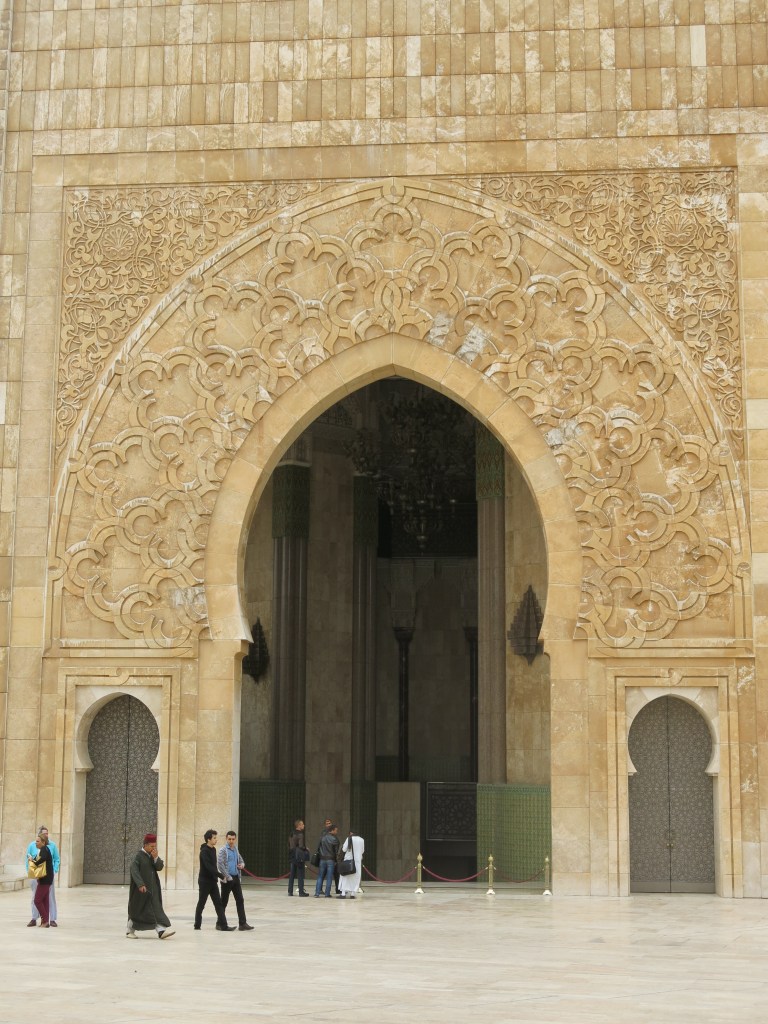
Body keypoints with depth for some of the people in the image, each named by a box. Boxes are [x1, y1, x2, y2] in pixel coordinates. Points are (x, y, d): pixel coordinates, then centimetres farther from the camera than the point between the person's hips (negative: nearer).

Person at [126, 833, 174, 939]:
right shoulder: (138, 856, -12)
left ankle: (161, 930, -10)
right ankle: (130, 930, 21)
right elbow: (134, 871, -21)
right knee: (137, 910, 5)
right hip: (141, 889, -6)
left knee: (156, 908, -3)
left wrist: (156, 858, -16)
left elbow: (160, 867, 1)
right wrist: (140, 884, -31)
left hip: (153, 887, 6)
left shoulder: (154, 855, 8)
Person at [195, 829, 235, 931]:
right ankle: (197, 925, 15)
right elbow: (209, 867, -25)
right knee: (201, 903, 3)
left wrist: (216, 876, 11)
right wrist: (221, 876, -26)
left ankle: (223, 925, -2)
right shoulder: (204, 851, -17)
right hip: (204, 881, -8)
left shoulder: (213, 849, 9)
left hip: (213, 880, 8)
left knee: (218, 903, 1)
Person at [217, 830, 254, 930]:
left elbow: (241, 860, 25)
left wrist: (242, 865, 0)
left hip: (236, 878, 6)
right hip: (227, 879, -6)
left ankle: (243, 923, -1)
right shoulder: (223, 850, -9)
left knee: (240, 900, 0)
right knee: (224, 901, 3)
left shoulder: (235, 849, 13)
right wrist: (228, 876, -19)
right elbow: (219, 864, -17)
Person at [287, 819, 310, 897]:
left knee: (292, 875, 11)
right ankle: (301, 891, 0)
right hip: (299, 857, -7)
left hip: (292, 857, 7)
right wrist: (306, 849, -2)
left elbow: (289, 846, 13)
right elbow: (301, 846, -20)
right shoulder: (300, 835, -15)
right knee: (300, 875, -1)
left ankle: (290, 891, 14)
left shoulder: (291, 835, 9)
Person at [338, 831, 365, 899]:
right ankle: (353, 893, 6)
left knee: (346, 877, 5)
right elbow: (363, 851, 9)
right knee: (356, 878, 9)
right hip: (358, 861, 2)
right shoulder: (361, 840, 0)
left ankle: (343, 893, 0)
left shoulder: (349, 839, -8)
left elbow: (344, 849, -7)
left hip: (349, 860, -2)